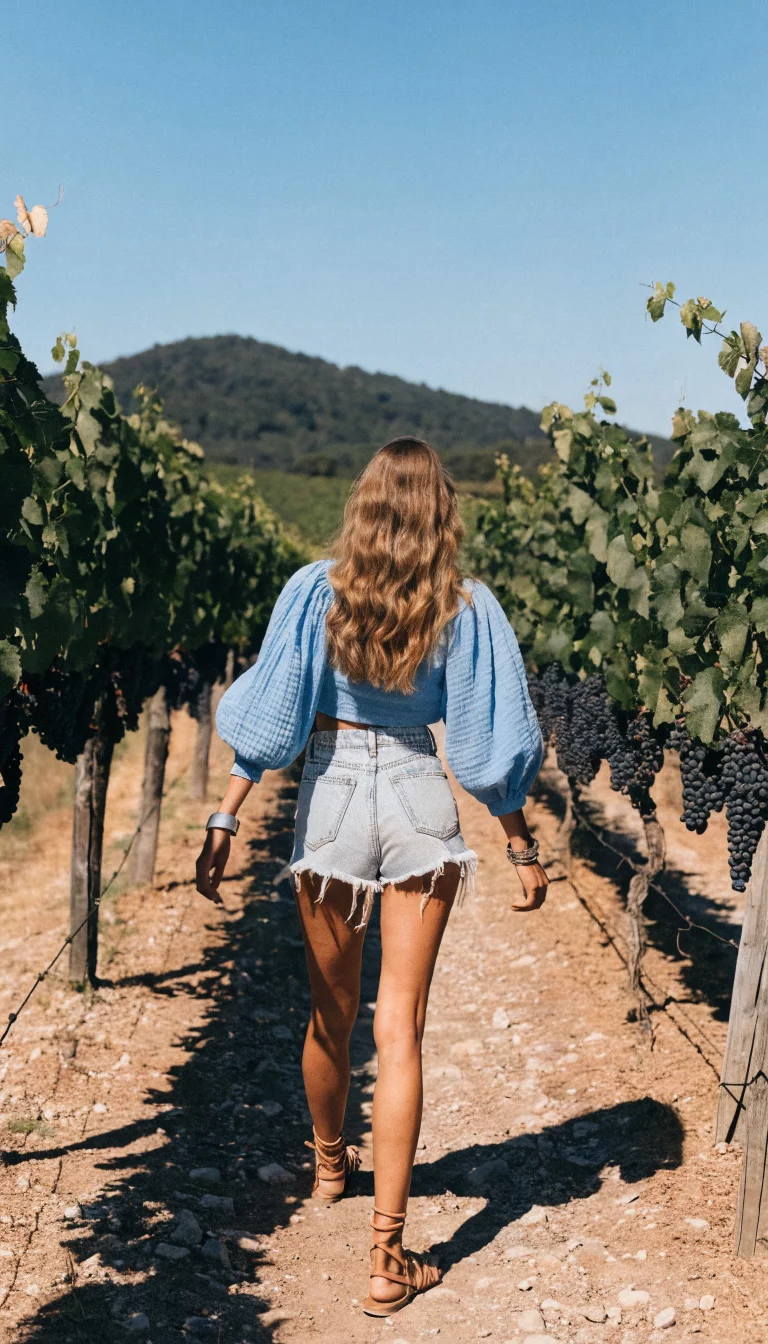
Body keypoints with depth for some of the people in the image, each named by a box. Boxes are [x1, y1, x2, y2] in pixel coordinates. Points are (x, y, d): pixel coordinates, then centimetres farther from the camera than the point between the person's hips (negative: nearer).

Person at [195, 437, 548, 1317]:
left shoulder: (316, 590, -6)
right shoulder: (464, 607, -5)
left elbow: (267, 718, -9)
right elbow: (488, 744, -3)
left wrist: (224, 823, -5)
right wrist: (522, 846, 5)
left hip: (331, 795, 1)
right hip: (419, 801, -1)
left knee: (331, 1012, 20)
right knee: (400, 1025, 3)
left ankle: (329, 1164, 46)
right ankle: (388, 1259, 6)